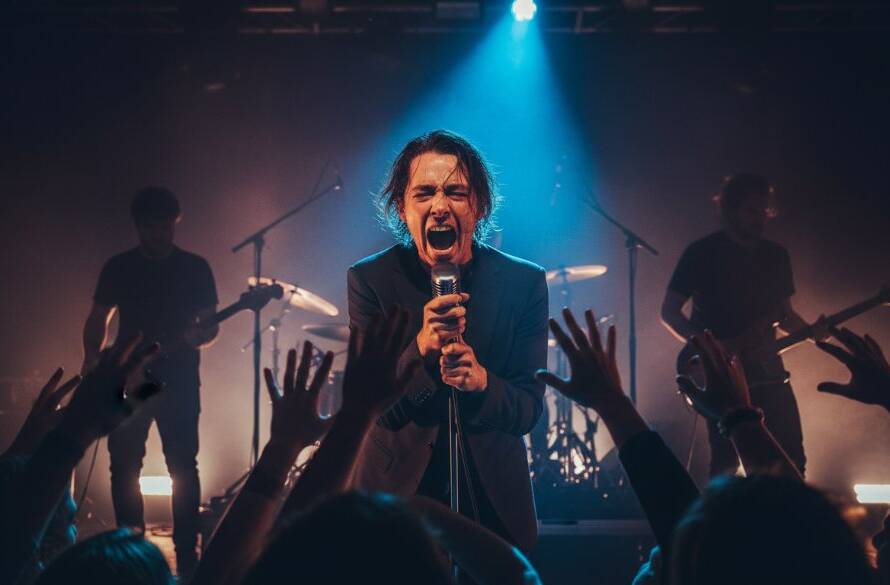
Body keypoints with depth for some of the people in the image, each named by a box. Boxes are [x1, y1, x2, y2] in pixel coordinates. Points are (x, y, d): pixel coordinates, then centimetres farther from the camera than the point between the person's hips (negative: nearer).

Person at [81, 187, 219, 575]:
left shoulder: (195, 268, 3)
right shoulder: (118, 268, 6)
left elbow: (211, 324, 3)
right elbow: (98, 318, 12)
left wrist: (200, 336, -20)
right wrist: (92, 358, -3)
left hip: (179, 381, -2)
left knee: (183, 467, -4)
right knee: (123, 467, 1)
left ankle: (187, 555, 1)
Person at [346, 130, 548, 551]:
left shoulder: (524, 283, -9)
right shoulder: (369, 279, -11)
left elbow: (527, 411, -9)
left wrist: (480, 381, -31)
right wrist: (421, 347, -35)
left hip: (493, 497, 1)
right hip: (397, 488, -1)